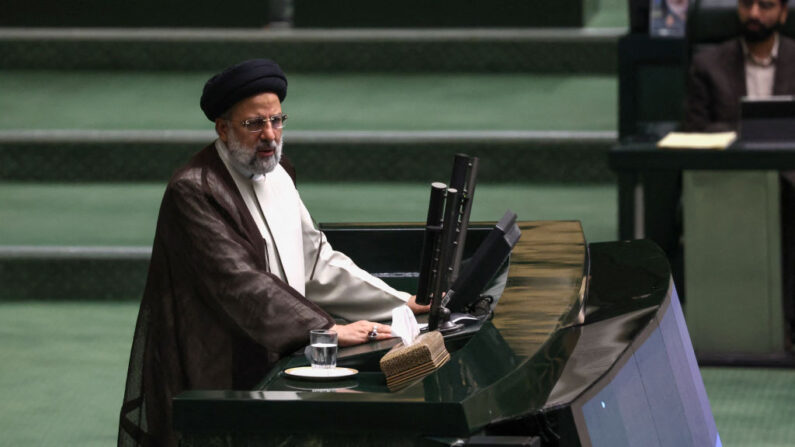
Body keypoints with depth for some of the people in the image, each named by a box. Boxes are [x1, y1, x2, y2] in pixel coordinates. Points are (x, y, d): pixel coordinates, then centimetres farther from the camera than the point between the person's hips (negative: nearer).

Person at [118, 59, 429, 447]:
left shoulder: (276, 175, 13)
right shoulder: (192, 192, -14)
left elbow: (315, 262, 17)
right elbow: (239, 283, -22)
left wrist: (403, 304, 9)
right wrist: (326, 331, -27)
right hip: (220, 381, -8)